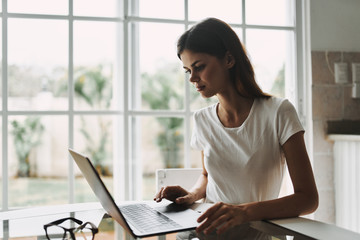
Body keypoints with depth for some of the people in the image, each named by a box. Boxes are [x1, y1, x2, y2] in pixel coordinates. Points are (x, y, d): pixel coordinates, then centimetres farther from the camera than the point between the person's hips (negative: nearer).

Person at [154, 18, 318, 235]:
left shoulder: (278, 113, -10)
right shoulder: (203, 120, 4)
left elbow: (308, 198, -14)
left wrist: (245, 211, -30)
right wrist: (193, 195, -2)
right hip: (210, 231, 3)